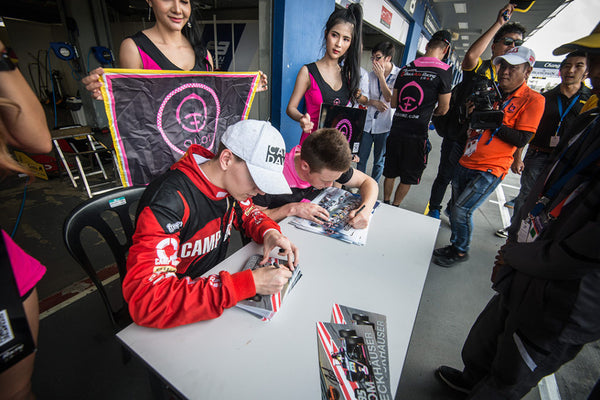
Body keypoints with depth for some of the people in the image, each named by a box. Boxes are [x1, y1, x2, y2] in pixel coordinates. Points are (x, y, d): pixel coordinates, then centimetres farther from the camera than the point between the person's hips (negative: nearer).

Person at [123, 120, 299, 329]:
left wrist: (269, 231, -15)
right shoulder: (169, 201, -32)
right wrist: (249, 283, -41)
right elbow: (146, 300, -37)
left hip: (215, 279, 6)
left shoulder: (230, 180, -10)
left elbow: (248, 212, 9)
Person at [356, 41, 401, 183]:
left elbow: (389, 98, -13)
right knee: (361, 159, 9)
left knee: (379, 161, 10)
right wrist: (374, 102, -14)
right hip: (367, 123, 3)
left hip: (385, 126, -3)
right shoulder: (371, 75, 7)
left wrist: (381, 76, -13)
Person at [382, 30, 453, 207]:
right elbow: (443, 109, -1)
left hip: (396, 130, 5)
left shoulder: (405, 68, 9)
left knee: (390, 172, 17)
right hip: (417, 134, -4)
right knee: (408, 177, 11)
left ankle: (385, 204, 29)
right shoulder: (444, 71, -5)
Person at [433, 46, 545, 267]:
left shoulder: (533, 99, -4)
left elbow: (521, 139, -12)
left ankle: (461, 251, 13)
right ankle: (455, 245, 28)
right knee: (456, 209, 10)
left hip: (490, 169, -6)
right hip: (466, 163, 6)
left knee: (462, 211, -9)